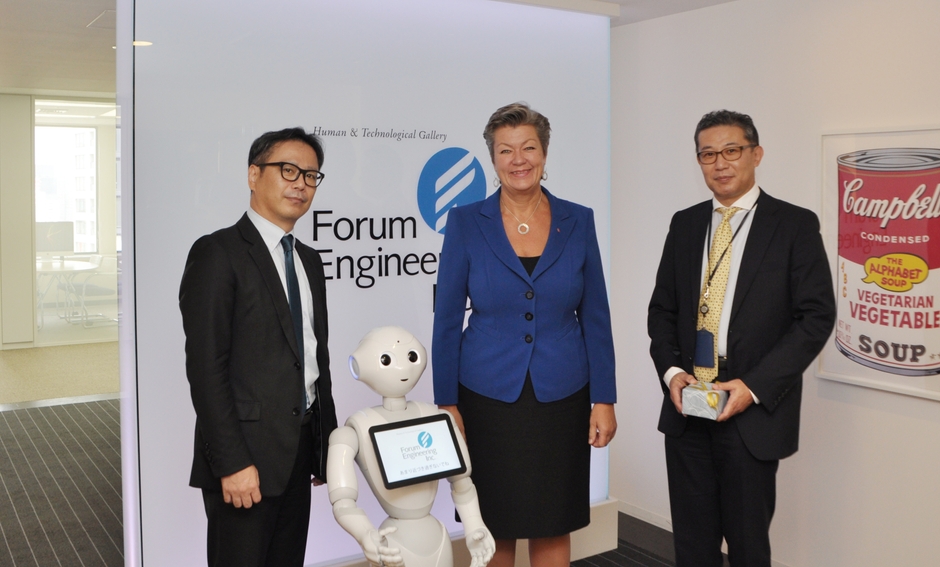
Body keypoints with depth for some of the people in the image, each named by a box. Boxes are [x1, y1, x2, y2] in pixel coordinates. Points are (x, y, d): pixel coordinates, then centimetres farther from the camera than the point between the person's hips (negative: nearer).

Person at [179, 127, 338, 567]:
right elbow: (205, 367, -15)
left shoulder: (310, 261, 14)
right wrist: (232, 463, -19)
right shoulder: (218, 253, -10)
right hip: (246, 453, -7)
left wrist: (327, 442, 14)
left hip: (301, 451, 7)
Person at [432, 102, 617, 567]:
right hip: (488, 400, -1)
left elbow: (595, 317, 3)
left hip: (561, 400, 1)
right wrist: (446, 404, -4)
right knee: (493, 528, 10)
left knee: (554, 526, 11)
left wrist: (604, 399, -1)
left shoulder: (578, 221, 1)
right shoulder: (466, 222, -4)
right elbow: (447, 321, -2)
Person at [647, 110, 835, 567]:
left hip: (755, 411, -3)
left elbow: (816, 316, -8)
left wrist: (754, 386, -15)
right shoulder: (685, 224, 10)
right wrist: (671, 371, -5)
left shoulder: (795, 225, -3)